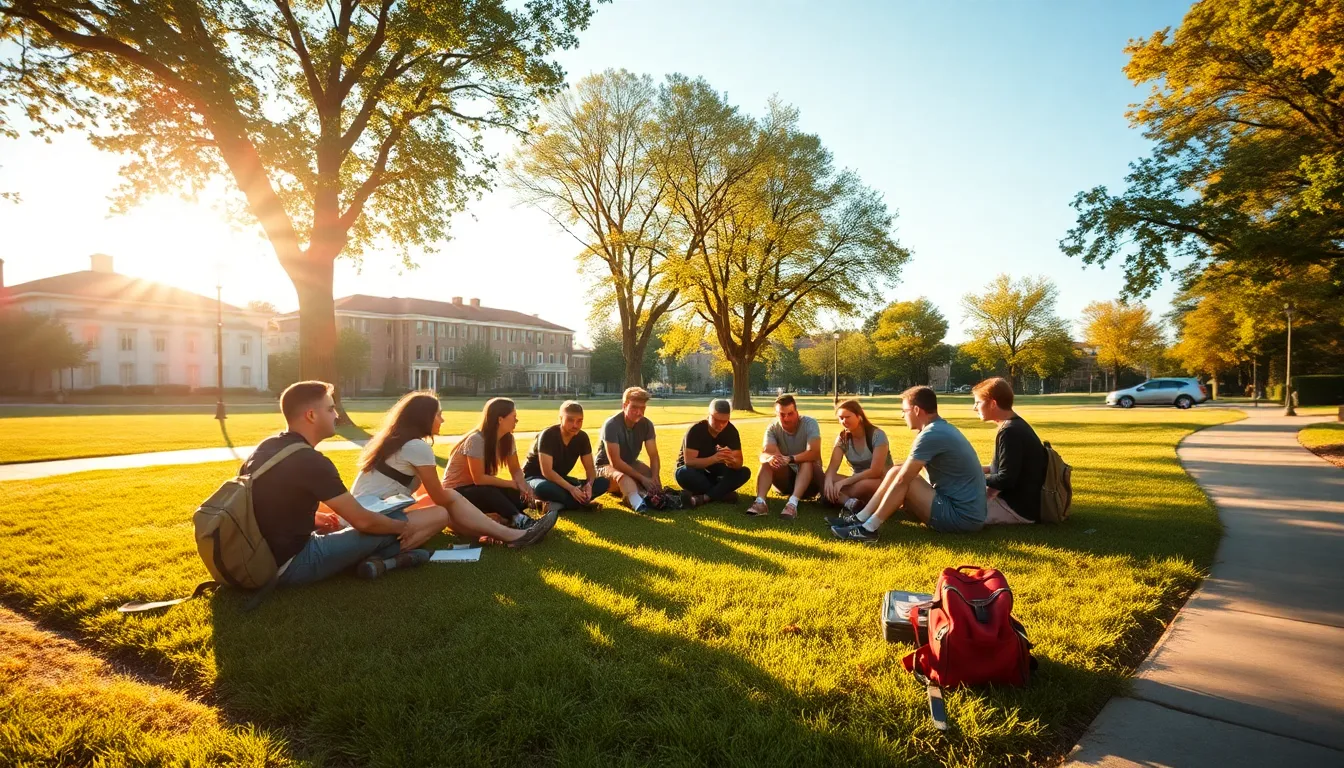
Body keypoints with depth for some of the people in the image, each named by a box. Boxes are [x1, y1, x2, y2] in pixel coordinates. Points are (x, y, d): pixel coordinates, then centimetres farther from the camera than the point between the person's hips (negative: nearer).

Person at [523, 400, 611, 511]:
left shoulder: (582, 437, -6)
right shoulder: (548, 435, -23)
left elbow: (590, 467, -3)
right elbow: (546, 471, -30)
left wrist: (589, 484, -27)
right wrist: (571, 488, -39)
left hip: (560, 480, 6)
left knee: (603, 483, -15)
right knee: (544, 488, -45)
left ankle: (557, 504, -24)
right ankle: (581, 501, -26)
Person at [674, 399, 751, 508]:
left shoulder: (731, 431, -12)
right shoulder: (695, 430, -24)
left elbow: (739, 462, -15)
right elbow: (689, 461, -31)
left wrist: (731, 460, -40)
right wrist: (714, 458, -47)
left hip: (714, 472, 4)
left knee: (744, 472, -21)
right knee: (684, 474, -39)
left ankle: (705, 497, -33)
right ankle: (723, 493, -24)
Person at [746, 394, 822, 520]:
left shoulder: (810, 423, -18)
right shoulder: (773, 428, -10)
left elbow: (814, 453, -33)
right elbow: (764, 454, -26)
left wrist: (790, 459, -49)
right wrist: (770, 458, -50)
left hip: (810, 478, -2)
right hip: (786, 479, 3)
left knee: (807, 462, -34)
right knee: (768, 461, -24)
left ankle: (793, 503, -49)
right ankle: (760, 502, -41)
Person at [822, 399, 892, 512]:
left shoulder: (877, 435, -16)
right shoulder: (843, 437, -1)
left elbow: (875, 471, -23)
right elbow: (833, 466, -12)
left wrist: (844, 482, -27)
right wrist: (828, 480, -37)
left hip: (881, 482, -5)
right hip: (857, 481, 5)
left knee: (865, 485, -41)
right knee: (825, 483, -22)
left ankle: (843, 501, -16)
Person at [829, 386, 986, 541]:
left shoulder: (931, 435, -20)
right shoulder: (944, 429, 12)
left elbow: (902, 480, -17)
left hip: (963, 516, -9)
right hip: (966, 509, 9)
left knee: (901, 478, -15)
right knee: (896, 473, 5)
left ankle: (868, 528, -12)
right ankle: (860, 519, 4)